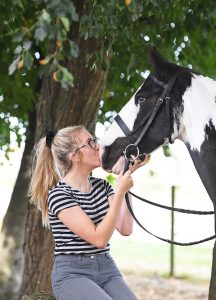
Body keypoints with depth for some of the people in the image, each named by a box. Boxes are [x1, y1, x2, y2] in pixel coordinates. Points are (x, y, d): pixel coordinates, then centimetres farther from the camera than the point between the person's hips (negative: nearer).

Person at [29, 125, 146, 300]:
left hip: (107, 269, 6)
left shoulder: (102, 186, 11)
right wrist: (120, 192, -18)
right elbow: (99, 238, -18)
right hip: (72, 274, -6)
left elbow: (125, 229, -2)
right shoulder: (58, 194, -10)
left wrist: (123, 187, 0)